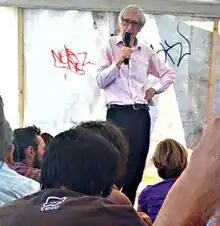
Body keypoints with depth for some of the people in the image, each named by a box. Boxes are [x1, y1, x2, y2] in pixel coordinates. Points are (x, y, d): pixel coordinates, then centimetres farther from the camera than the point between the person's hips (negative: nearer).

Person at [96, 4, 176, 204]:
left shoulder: (146, 51, 12)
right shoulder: (110, 45, 1)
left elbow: (169, 74, 23)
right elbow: (100, 81, -6)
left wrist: (154, 90, 10)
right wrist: (118, 62, -17)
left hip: (141, 113, 5)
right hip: (118, 112, -4)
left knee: (137, 164, 7)